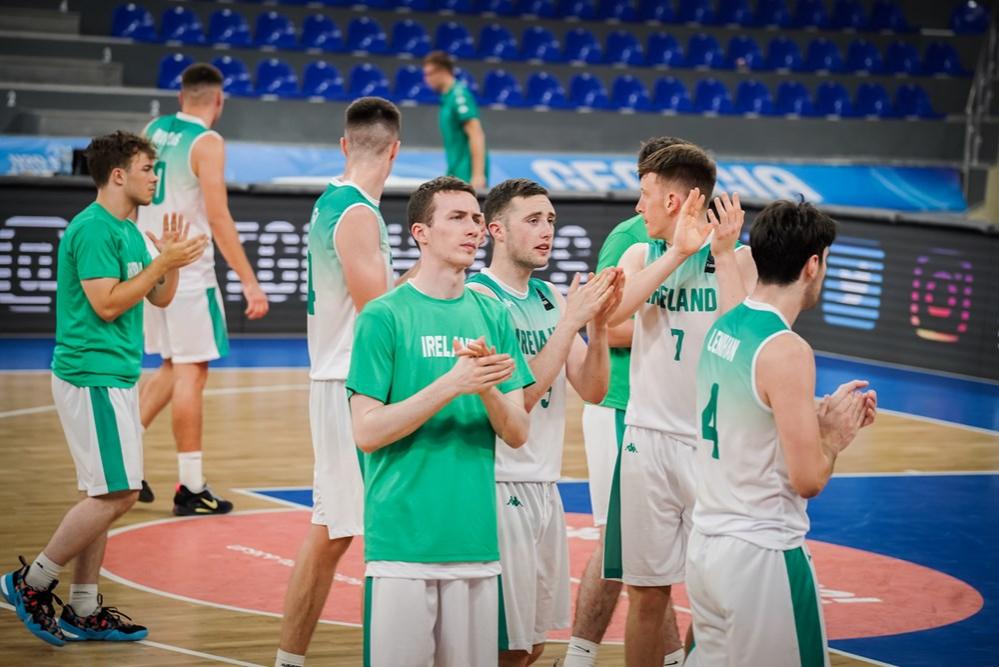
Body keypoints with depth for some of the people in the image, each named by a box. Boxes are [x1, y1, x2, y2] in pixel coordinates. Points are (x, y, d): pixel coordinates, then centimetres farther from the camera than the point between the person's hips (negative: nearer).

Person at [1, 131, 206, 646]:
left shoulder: (127, 230, 15)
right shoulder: (93, 229, -14)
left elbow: (160, 298, 19)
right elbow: (106, 304, -20)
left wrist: (170, 259, 2)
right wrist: (163, 263, -16)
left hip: (115, 374, 10)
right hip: (92, 375, -10)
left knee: (102, 495, 11)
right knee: (117, 493, -10)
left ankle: (82, 611, 15)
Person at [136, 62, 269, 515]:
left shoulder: (152, 130, 9)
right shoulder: (207, 143, -13)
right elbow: (218, 218, -19)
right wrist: (250, 282, -19)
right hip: (187, 269, -7)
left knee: (173, 367, 20)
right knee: (191, 371, -2)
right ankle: (190, 490, 1)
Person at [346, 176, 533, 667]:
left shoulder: (493, 316, 10)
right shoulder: (384, 316, -4)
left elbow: (517, 434, 7)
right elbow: (367, 432, -10)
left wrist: (488, 389, -13)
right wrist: (451, 384, -18)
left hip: (476, 536, 5)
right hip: (402, 538, -4)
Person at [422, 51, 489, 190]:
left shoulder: (459, 96, -12)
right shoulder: (448, 97, 15)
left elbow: (476, 135, -19)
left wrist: (478, 175, -25)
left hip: (467, 177, -9)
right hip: (456, 176, 9)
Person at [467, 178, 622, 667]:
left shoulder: (551, 297, 11)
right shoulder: (479, 298, -13)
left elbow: (592, 390, 7)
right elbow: (517, 398, -20)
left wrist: (599, 323, -8)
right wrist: (571, 321, -21)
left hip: (544, 484, 8)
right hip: (500, 484, -8)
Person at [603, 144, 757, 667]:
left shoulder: (736, 258, -1)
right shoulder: (642, 255, 7)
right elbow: (610, 312, -14)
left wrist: (723, 253, -16)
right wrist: (678, 252, -16)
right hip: (648, 439, 3)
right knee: (646, 592, 7)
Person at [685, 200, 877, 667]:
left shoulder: (722, 328, 6)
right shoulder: (786, 351, -19)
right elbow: (808, 479, -19)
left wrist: (821, 414, 14)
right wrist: (837, 432, -1)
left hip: (706, 543, 8)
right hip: (761, 555, -8)